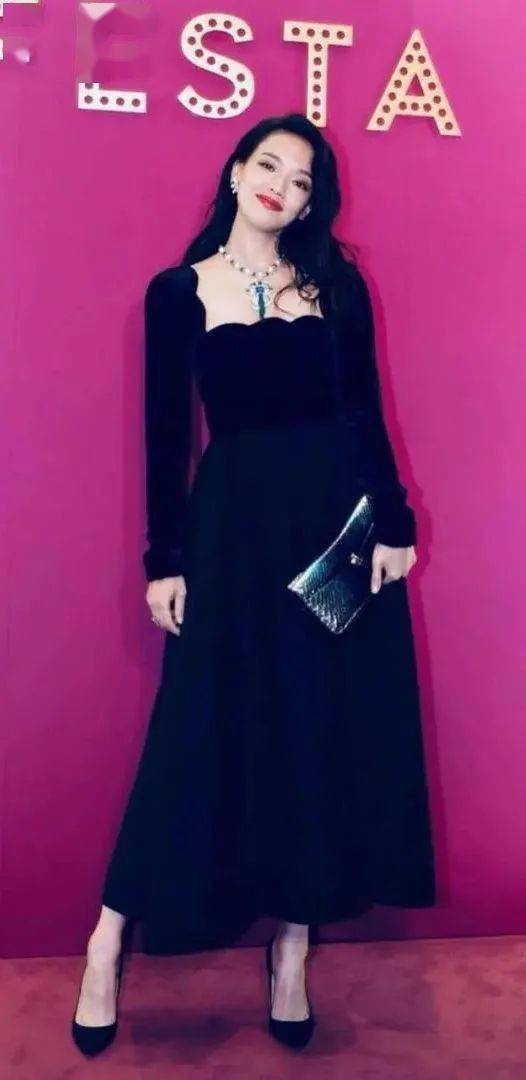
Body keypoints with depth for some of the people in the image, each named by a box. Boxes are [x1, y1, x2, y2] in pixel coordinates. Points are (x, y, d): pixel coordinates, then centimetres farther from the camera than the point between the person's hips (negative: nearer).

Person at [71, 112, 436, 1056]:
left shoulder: (335, 282, 8)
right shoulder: (177, 291, 4)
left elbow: (366, 413, 6)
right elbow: (166, 433, 1)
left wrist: (394, 525, -2)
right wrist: (165, 560, -3)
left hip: (339, 516, 2)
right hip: (233, 520, -2)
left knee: (329, 726, 5)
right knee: (206, 730, 1)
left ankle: (290, 951, 21)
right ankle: (108, 945, 17)